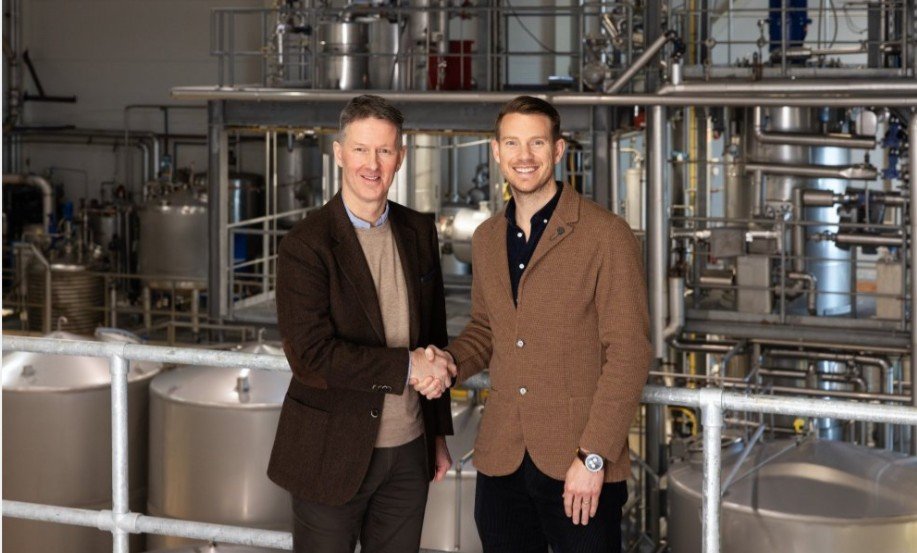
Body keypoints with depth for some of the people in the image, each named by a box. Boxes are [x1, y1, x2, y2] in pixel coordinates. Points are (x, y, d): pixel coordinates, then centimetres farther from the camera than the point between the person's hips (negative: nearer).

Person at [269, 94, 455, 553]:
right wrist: (406, 366, -19)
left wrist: (438, 433, 14)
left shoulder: (419, 232, 6)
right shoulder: (305, 246, -13)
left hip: (409, 451, 5)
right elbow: (311, 355, -21)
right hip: (332, 456, -5)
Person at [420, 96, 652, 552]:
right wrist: (452, 360, 0)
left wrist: (594, 456, -15)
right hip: (501, 459, 5)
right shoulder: (486, 239, 11)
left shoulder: (606, 235, -8)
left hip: (579, 466, -5)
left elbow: (628, 353, -11)